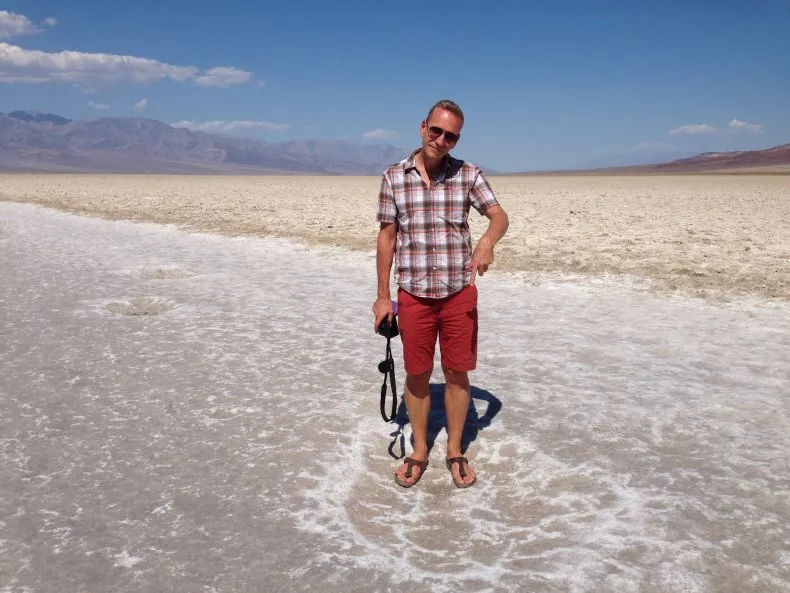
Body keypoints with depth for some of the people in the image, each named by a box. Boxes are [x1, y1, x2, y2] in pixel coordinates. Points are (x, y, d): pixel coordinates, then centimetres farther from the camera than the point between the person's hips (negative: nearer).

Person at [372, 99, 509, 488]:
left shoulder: (468, 175, 0)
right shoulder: (394, 177, 0)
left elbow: (499, 216, -6)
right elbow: (386, 237, 3)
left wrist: (487, 241, -30)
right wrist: (383, 296, 2)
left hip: (459, 293, 0)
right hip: (413, 295, 0)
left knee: (457, 373, 8)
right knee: (417, 375, 10)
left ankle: (455, 452, 26)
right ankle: (419, 452, 27)